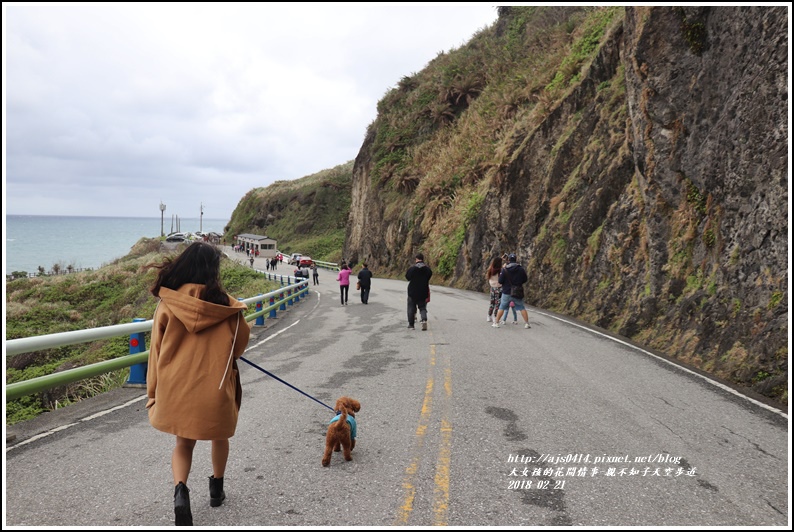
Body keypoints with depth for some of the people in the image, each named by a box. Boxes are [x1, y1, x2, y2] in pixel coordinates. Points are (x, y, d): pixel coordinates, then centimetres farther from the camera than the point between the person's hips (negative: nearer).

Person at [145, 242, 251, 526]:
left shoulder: (167, 304, -7)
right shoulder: (224, 304, -11)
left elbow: (156, 351, -2)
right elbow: (242, 339, 3)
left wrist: (153, 391, 7)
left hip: (176, 387, 2)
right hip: (215, 385, -1)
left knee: (184, 442, 20)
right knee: (219, 436, 25)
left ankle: (180, 491, -2)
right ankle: (216, 489, 38)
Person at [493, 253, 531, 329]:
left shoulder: (504, 269, -11)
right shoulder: (521, 269, -5)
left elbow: (500, 281, -11)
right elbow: (525, 280, 3)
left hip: (507, 293, -1)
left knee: (502, 308, 11)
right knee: (522, 308, 10)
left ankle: (496, 323, 11)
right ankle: (526, 323, 6)